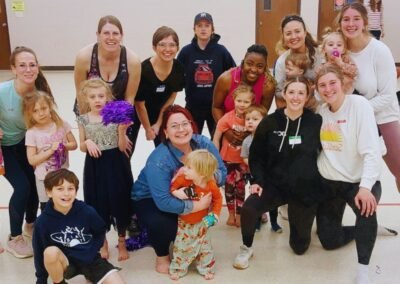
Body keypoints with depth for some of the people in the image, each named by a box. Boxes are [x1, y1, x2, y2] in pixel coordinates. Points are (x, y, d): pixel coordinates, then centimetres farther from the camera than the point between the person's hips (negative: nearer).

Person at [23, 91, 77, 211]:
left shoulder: (62, 125, -8)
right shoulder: (31, 133, -15)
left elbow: (74, 144, 1)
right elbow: (32, 160, -16)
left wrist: (64, 145, -20)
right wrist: (51, 150, -25)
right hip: (44, 178, -2)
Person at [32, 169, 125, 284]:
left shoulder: (87, 211, -15)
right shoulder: (43, 221, -16)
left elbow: (100, 232, 4)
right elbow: (40, 253, -6)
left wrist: (91, 252, -7)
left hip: (89, 259, 0)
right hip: (64, 263, 0)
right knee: (50, 252, -34)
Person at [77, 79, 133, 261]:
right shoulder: (83, 119, -1)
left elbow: (122, 147, -6)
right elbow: (82, 147, 8)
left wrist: (121, 131, -21)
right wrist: (87, 142, -13)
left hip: (116, 165, -1)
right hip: (95, 167, 1)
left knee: (120, 202, 7)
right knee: (98, 205, 9)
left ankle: (122, 242, 29)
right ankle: (102, 243, 31)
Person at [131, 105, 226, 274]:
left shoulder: (203, 144, -19)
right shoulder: (158, 160, -35)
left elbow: (222, 173, -16)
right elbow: (163, 202, -40)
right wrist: (196, 205, -42)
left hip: (185, 195, 6)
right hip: (148, 199, -6)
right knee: (160, 223, -34)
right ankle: (162, 257, -1)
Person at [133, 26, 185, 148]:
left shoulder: (178, 68, -19)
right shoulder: (144, 69, -33)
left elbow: (172, 96, -3)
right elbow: (140, 104, -21)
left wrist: (158, 123, -1)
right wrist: (148, 129, -8)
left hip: (160, 111, 5)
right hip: (136, 113, -4)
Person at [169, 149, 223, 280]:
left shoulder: (211, 186, -21)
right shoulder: (183, 179, -24)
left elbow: (218, 198, -3)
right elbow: (171, 185, -11)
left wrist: (214, 214, -10)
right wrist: (176, 192, -31)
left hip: (201, 223, 0)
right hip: (184, 222, 0)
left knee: (204, 247, 12)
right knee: (181, 247, 9)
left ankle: (207, 268, 33)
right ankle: (177, 269, 29)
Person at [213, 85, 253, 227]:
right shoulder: (227, 118, -18)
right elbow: (216, 138, -12)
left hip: (243, 160, 1)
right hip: (227, 158, -1)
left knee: (240, 187, 10)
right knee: (229, 186, 12)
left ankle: (239, 215, 25)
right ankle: (231, 214, 28)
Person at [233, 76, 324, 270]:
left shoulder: (316, 122, -8)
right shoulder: (270, 122, -6)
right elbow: (256, 155, 1)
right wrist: (258, 180, -12)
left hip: (306, 189, 0)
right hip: (275, 185, 0)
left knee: (300, 246, 11)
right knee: (249, 208, -30)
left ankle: (293, 214, 44)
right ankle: (246, 248, 0)